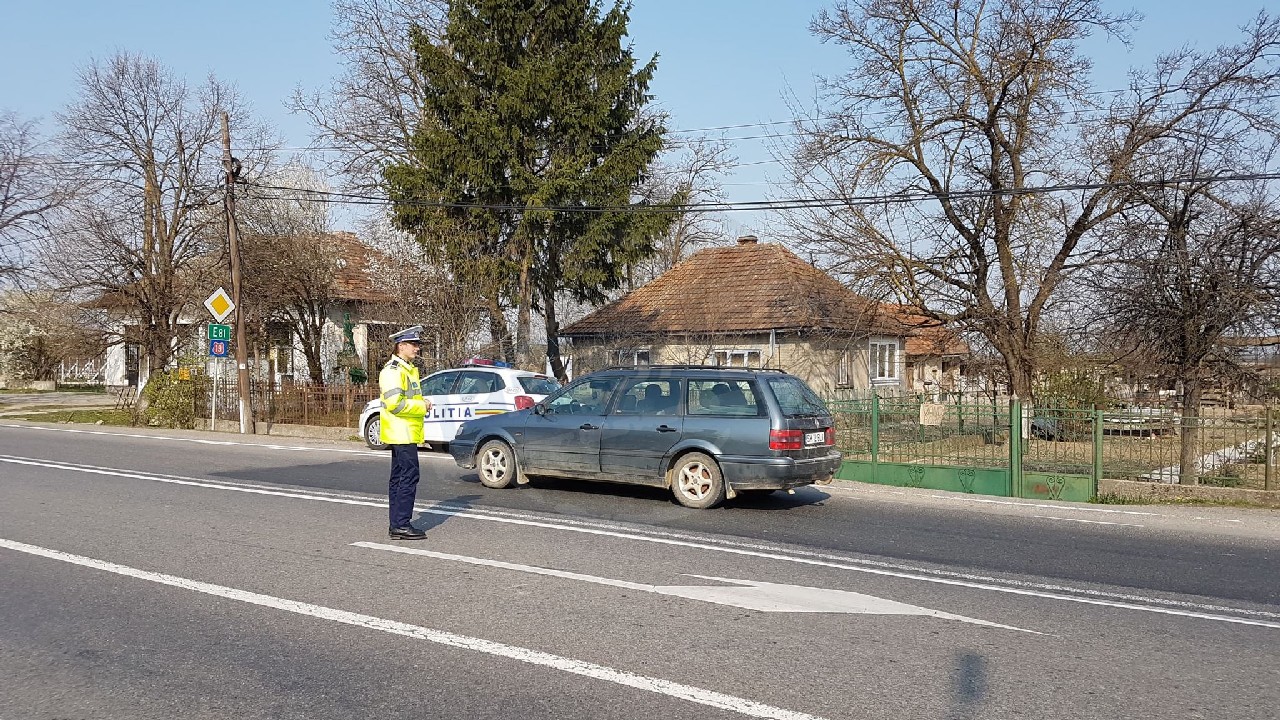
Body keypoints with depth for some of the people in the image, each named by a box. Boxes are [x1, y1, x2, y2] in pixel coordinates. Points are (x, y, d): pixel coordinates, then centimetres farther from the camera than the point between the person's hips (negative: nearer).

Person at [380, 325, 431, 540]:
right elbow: (394, 403, -23)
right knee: (409, 476, -11)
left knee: (398, 478, 11)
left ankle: (396, 526, 16)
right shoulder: (393, 370, -14)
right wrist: (422, 406, -14)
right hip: (401, 433, -11)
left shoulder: (409, 369, 19)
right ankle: (401, 525, -10)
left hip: (406, 433, 11)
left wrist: (422, 403, 11)